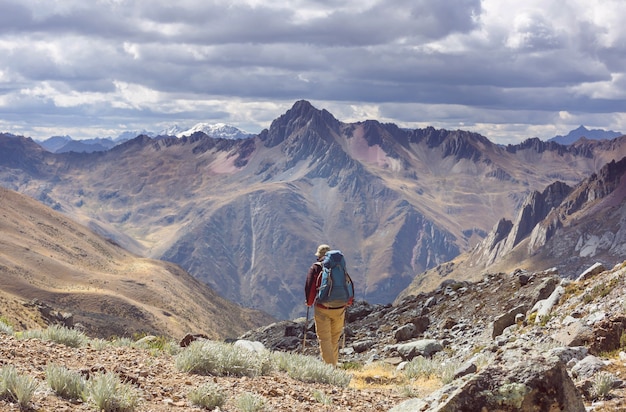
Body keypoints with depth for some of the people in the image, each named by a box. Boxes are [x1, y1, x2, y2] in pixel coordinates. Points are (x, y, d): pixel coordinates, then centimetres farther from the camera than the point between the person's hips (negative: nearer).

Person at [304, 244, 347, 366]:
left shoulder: (316, 267, -3)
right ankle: (334, 364, 23)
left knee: (324, 339, 0)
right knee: (335, 339, 16)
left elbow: (310, 286, -6)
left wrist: (309, 302, 10)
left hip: (322, 308, -3)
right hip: (339, 308, 4)